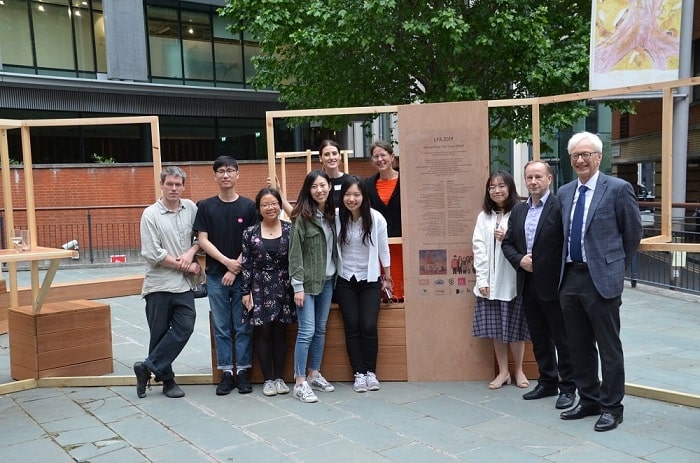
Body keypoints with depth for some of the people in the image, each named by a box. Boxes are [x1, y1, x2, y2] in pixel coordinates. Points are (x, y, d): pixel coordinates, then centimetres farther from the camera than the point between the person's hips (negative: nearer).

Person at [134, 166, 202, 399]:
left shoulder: (191, 208, 6)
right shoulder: (150, 214, -6)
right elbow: (153, 254, -13)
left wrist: (190, 252, -10)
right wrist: (185, 265, -9)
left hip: (183, 284, 4)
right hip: (159, 284, -4)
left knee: (185, 327, -7)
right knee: (160, 334, 4)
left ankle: (148, 367, 4)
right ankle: (167, 379, 17)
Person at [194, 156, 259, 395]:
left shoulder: (248, 206, 1)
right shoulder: (206, 206, 3)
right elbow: (203, 240, -1)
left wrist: (236, 268, -9)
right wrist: (226, 261, -12)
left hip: (242, 276, -1)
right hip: (216, 276, 1)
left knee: (243, 327, 4)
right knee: (221, 328, 7)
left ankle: (243, 371, 14)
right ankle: (226, 373, 14)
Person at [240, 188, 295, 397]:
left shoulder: (290, 230, 0)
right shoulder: (250, 233, 0)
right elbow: (246, 264, 1)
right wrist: (245, 291, -2)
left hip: (283, 289, 0)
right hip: (260, 289, 0)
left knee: (280, 333, 7)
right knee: (263, 333, 3)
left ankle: (279, 378, 18)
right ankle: (268, 379, 14)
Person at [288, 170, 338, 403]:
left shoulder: (331, 214, 8)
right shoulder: (302, 216, -11)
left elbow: (334, 248, 12)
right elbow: (295, 253, -13)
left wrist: (336, 276, 5)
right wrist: (298, 286, -16)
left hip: (327, 280, 6)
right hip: (307, 282, -6)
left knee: (321, 330, 12)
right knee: (307, 331, -7)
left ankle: (314, 375, 23)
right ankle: (300, 383, -1)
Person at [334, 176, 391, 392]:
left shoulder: (376, 218, -13)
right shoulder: (336, 218, -13)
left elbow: (383, 249, 0)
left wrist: (387, 277, 7)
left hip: (370, 279, -1)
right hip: (345, 280, 1)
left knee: (369, 326, -6)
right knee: (352, 326, 1)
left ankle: (371, 372, 12)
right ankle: (358, 373, 13)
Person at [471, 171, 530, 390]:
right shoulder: (483, 216, 7)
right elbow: (479, 249, 2)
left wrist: (508, 239, -21)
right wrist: (482, 280, -5)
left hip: (513, 280, -3)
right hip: (490, 281, 4)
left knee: (515, 327, 7)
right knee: (495, 329, 9)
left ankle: (518, 370, 25)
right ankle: (503, 371, 22)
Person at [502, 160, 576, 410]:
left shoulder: (560, 207, -11)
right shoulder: (518, 210, 11)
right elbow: (507, 243, 13)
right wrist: (520, 260, -6)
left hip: (553, 284, -6)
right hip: (528, 284, 7)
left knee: (562, 339, 4)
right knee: (539, 338, 16)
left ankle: (568, 387, 16)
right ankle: (547, 382, 28)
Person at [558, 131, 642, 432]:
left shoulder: (618, 189, -7)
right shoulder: (564, 193, 10)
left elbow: (633, 233, 1)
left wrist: (617, 267, 6)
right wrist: (565, 269, 13)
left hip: (601, 278, -6)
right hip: (570, 278, 6)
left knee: (608, 347, 3)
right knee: (579, 346, 14)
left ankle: (612, 406, 16)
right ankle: (588, 400, 28)